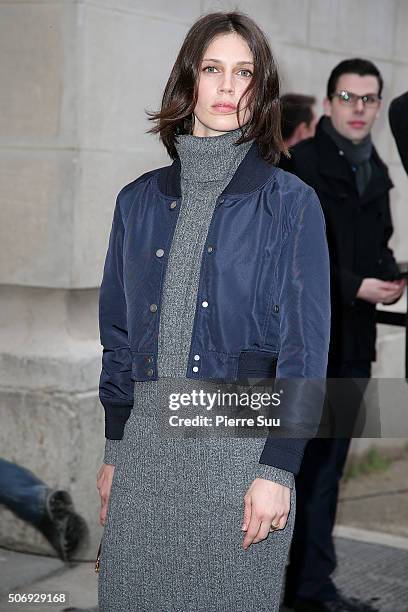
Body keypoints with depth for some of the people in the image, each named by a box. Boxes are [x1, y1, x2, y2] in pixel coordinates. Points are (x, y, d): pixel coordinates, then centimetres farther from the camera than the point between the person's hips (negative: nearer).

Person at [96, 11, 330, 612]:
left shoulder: (290, 203, -2)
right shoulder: (139, 201, 9)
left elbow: (305, 348, -6)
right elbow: (118, 332, 12)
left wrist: (278, 470, -11)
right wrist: (114, 451, 10)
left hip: (245, 443, -3)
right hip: (146, 442, 3)